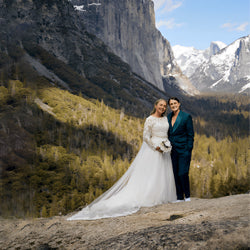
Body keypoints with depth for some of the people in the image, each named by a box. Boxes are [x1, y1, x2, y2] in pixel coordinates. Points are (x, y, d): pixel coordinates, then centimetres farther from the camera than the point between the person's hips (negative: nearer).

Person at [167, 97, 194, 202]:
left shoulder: (186, 117, -6)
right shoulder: (168, 117, 10)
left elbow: (190, 135, -7)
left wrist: (188, 151, -13)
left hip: (183, 150, -5)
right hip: (172, 150, 5)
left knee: (182, 173, -9)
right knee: (176, 174, 6)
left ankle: (187, 196, 10)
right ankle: (179, 197, 15)